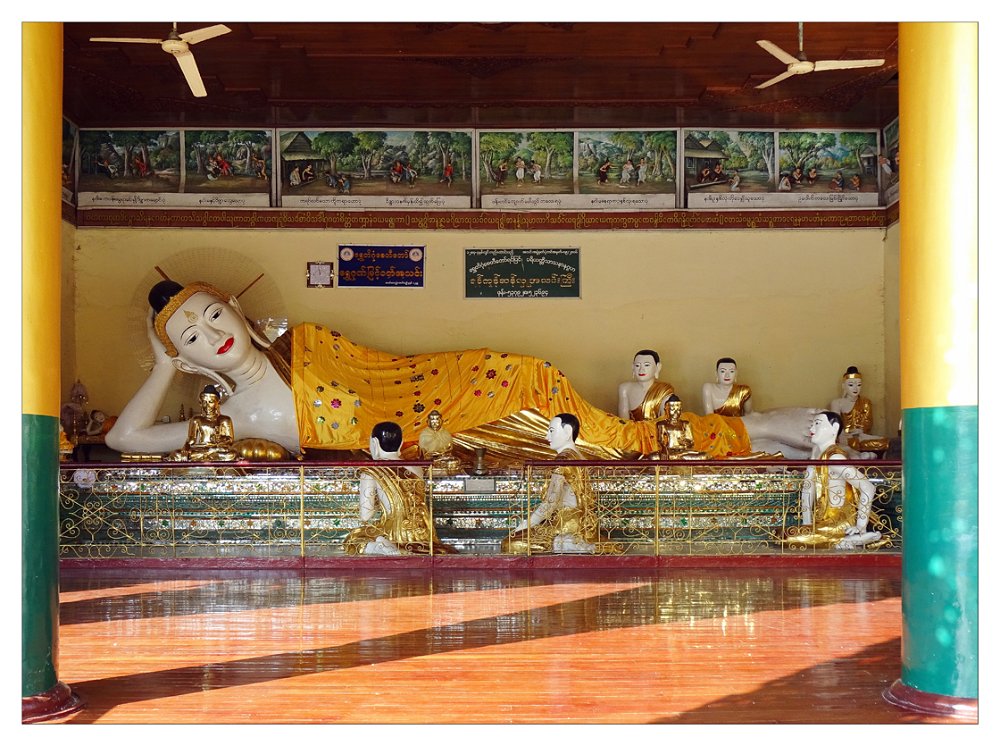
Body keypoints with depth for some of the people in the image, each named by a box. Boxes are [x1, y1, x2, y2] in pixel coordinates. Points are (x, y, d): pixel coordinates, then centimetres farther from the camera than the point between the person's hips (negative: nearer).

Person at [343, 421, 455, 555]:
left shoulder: (370, 473, -5)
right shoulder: (416, 469, 9)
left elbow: (365, 516, -7)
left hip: (394, 536, -5)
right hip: (422, 537, 5)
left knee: (352, 540, 17)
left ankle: (381, 547, -11)